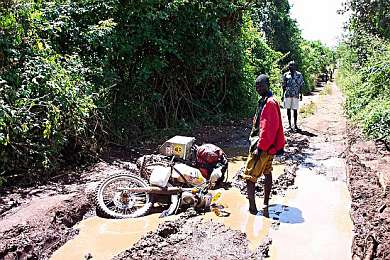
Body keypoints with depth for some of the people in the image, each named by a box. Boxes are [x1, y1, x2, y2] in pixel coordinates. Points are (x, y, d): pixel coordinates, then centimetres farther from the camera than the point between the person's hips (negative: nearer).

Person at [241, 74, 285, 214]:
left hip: (262, 147, -11)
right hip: (269, 146, 11)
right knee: (267, 173, 18)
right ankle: (266, 203, 32)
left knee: (249, 176, -6)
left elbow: (266, 128, -24)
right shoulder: (264, 101, 12)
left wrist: (260, 147, -23)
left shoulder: (269, 103, -19)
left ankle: (252, 207, -1)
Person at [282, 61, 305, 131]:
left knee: (295, 110, 1)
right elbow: (284, 86, 10)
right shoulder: (285, 75, 7)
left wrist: (300, 94, 0)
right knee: (288, 109, 5)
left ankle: (295, 125, 9)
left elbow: (301, 85, 5)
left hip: (296, 95, -1)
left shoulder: (299, 75, 4)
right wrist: (283, 95, 8)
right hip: (287, 94, 2)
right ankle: (289, 125, 13)